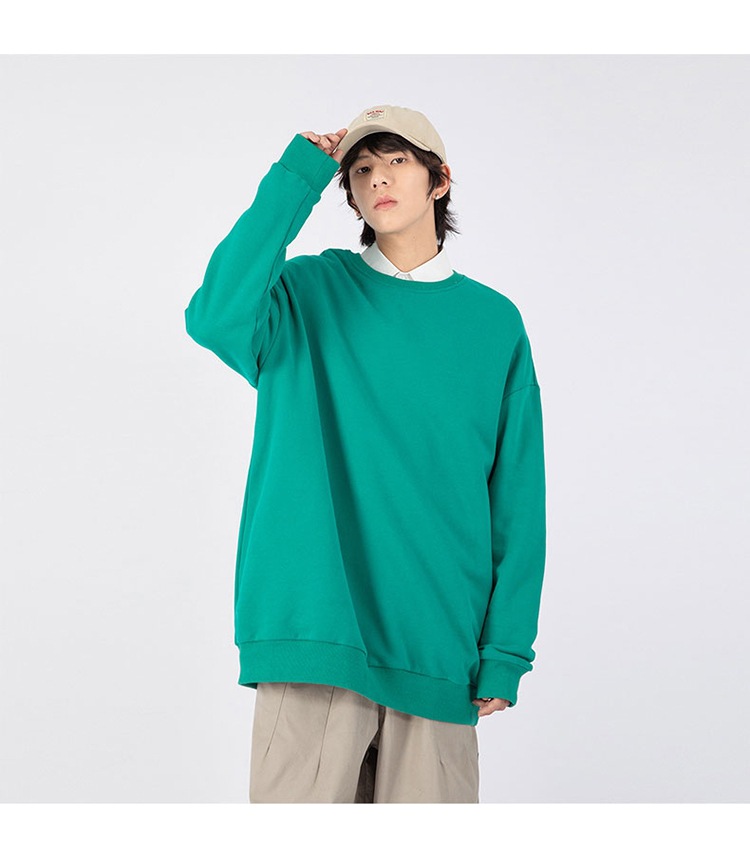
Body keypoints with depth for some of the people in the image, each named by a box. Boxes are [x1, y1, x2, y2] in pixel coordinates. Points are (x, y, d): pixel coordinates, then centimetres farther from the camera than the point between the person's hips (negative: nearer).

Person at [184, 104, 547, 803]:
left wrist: (507, 648, 0)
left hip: (438, 640, 2)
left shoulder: (494, 320, 9)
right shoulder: (308, 292, 5)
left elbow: (517, 497, 7)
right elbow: (214, 318, -18)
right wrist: (297, 177, -10)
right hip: (313, 633, -1)